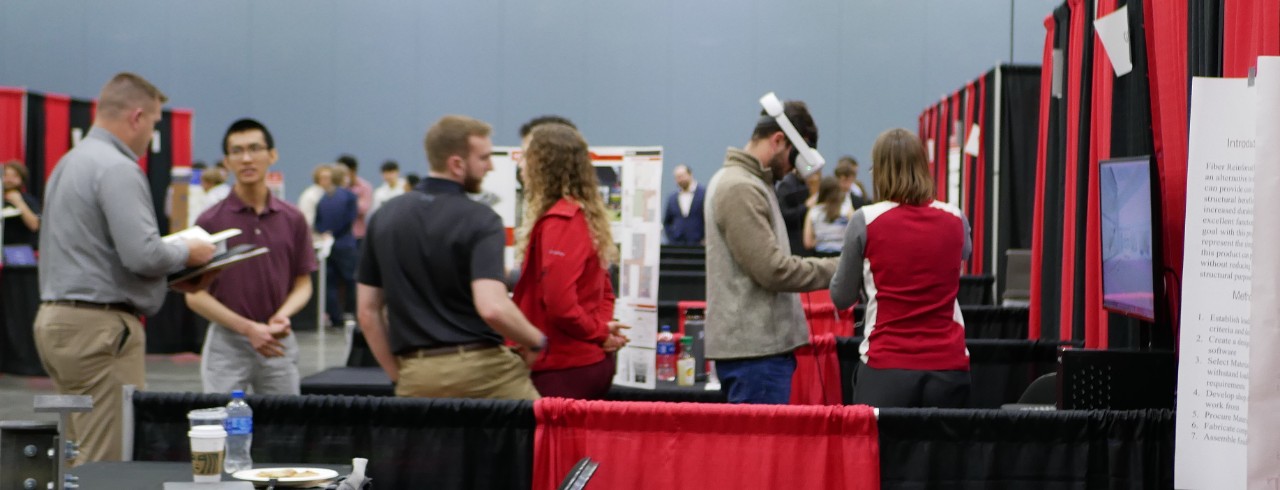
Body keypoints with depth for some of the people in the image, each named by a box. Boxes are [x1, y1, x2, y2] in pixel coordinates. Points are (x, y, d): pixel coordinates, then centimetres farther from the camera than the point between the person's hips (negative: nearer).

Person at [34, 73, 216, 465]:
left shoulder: (70, 162, 16)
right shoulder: (117, 168, -15)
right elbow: (143, 254, -23)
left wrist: (171, 277, 15)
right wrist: (187, 253, -3)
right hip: (100, 328, -10)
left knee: (80, 458, 12)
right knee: (112, 463, -7)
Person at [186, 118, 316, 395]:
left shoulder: (292, 220, 4)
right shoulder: (210, 222, -4)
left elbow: (303, 283, 9)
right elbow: (195, 295, -5)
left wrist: (283, 315, -13)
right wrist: (249, 328, -15)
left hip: (279, 342, 3)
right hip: (227, 342, -3)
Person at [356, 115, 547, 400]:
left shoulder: (385, 217, 9)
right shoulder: (479, 219, -9)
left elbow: (368, 311, 10)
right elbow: (493, 308, -22)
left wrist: (399, 375, 16)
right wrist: (537, 341, -5)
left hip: (416, 376, 5)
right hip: (481, 368, -5)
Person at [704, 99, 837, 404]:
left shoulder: (751, 184, 19)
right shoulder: (739, 189, -15)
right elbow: (773, 270, -20)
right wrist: (836, 269, -14)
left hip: (762, 343, 10)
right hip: (755, 348, -10)